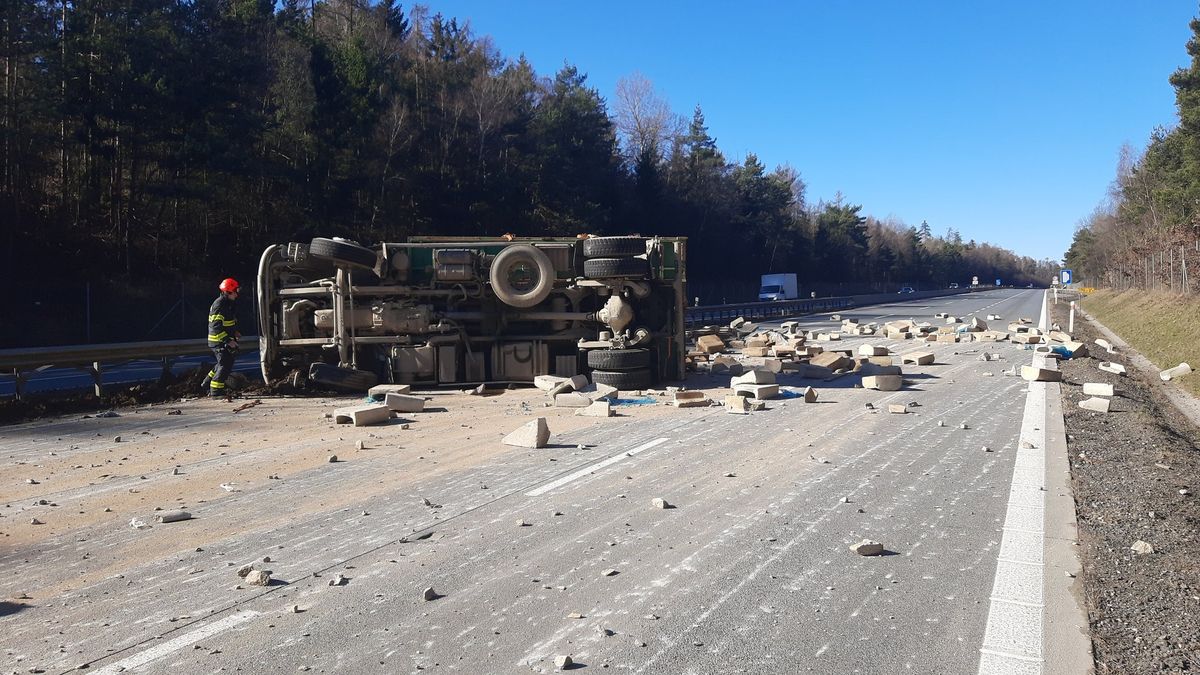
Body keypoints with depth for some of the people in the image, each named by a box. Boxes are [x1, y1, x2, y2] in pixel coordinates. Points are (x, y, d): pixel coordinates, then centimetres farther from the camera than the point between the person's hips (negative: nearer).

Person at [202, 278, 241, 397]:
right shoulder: (219, 305, -20)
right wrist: (228, 341, -28)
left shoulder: (230, 303, 12)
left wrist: (235, 331, 10)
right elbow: (216, 327, -25)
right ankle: (215, 391, -2)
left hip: (226, 340, 10)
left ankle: (208, 382, 34)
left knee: (224, 363, 21)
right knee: (225, 365, -8)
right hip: (219, 341, -10)